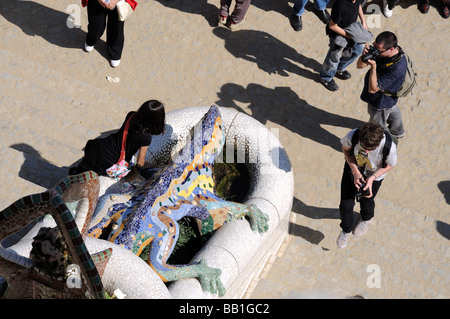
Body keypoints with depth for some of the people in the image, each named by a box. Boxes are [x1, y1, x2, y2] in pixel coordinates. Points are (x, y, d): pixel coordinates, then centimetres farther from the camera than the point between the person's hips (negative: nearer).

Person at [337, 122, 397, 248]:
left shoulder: (389, 147, -42)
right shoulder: (352, 136, -39)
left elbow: (390, 165, -18)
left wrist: (372, 178, -29)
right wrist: (355, 171, -25)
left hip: (374, 174, -1)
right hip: (353, 168, 1)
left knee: (366, 201, 23)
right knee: (346, 205, 5)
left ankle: (366, 219, 63)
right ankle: (346, 229, 39)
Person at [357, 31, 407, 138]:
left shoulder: (397, 68, -42)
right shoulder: (380, 50, -19)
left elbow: (372, 89, -38)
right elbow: (359, 65, -13)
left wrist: (373, 67, -48)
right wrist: (364, 55, -34)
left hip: (381, 103, -9)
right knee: (393, 111, 38)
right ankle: (398, 132, 69)